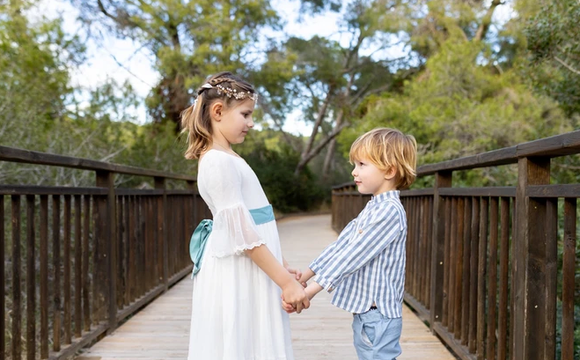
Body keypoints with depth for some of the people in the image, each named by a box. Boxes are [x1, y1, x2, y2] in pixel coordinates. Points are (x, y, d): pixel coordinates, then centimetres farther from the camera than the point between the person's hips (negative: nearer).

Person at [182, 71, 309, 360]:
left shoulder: (228, 159, 13)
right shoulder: (218, 162, -17)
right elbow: (243, 234, -21)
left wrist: (282, 268, 14)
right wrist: (286, 282, -18)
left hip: (248, 273, 9)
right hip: (236, 275, -9)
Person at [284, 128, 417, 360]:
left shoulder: (389, 211, -18)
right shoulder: (372, 208, 13)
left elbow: (352, 256, -23)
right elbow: (341, 245, 13)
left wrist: (311, 290, -22)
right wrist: (304, 276, 11)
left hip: (378, 315, -9)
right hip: (365, 312, 9)